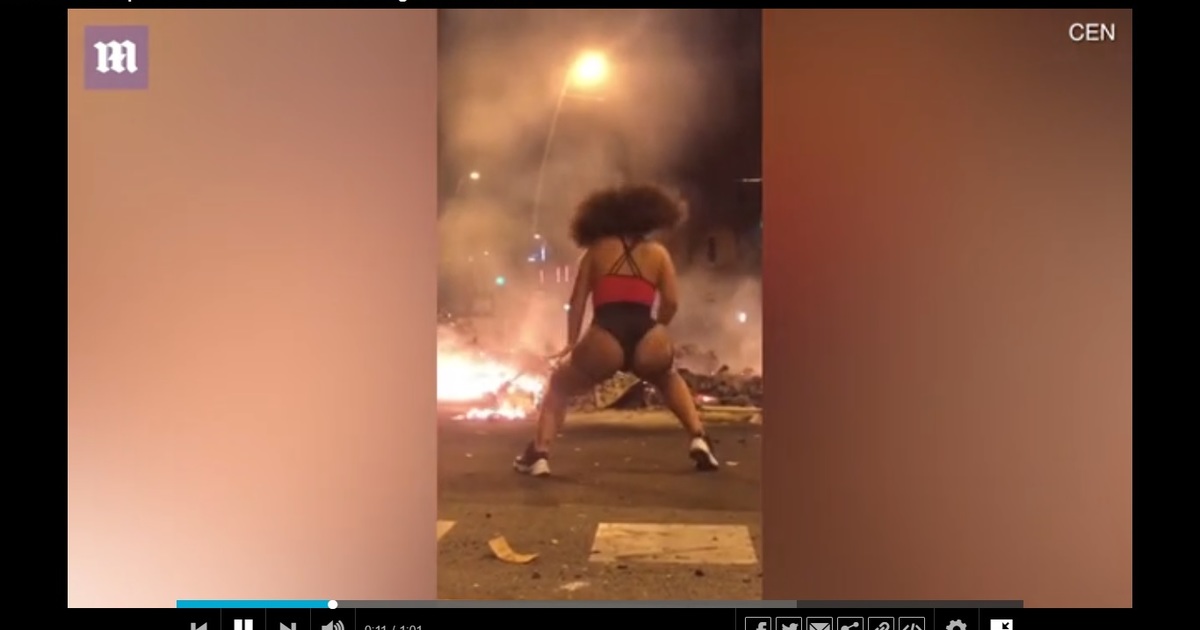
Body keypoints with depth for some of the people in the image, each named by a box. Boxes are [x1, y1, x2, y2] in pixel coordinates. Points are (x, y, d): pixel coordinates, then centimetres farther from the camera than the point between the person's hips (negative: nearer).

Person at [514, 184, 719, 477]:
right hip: (650, 344, 2)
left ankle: (538, 456, 9)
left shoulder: (597, 249, 22)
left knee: (559, 387, 26)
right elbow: (671, 302, 12)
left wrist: (571, 344, 25)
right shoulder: (658, 252, 22)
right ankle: (698, 439, 22)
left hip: (604, 344, -1)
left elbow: (577, 301, 16)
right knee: (670, 379, 38)